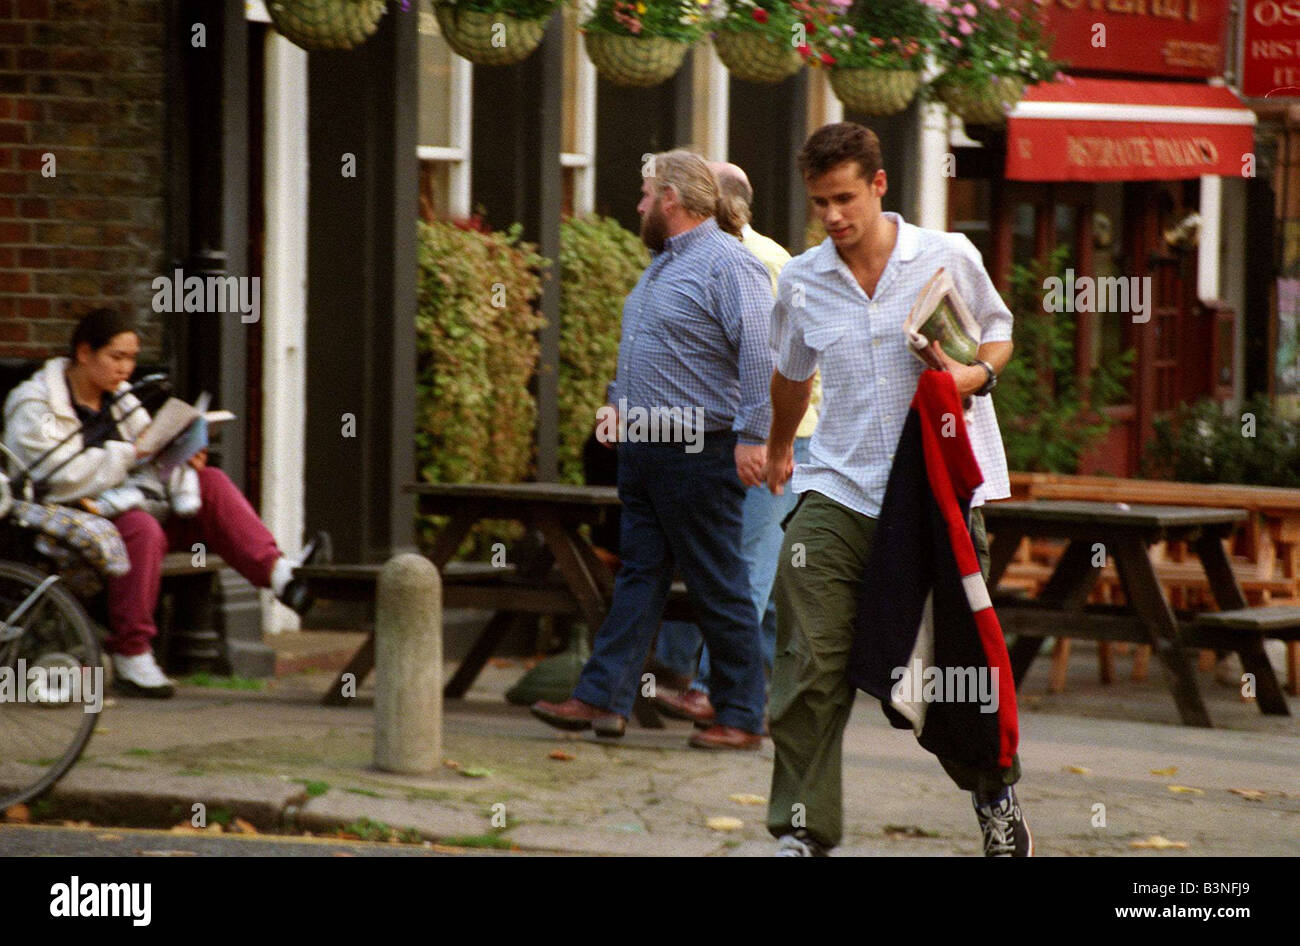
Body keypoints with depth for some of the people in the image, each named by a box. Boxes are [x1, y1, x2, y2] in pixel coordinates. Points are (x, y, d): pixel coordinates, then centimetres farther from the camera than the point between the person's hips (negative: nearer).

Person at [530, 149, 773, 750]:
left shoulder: (728, 265, -13)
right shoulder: (661, 265, 17)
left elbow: (761, 353, -20)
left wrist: (752, 436, -24)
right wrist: (621, 404, 21)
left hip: (699, 455, -9)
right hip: (643, 449, 9)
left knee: (718, 587, -3)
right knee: (638, 575, 8)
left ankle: (741, 718, 4)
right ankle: (603, 699, 8)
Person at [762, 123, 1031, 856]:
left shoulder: (949, 258, -1)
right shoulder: (802, 282, 5)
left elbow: (998, 333, 15)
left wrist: (978, 373, -8)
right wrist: (779, 449, 40)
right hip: (838, 492, 2)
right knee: (811, 665, -9)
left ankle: (996, 792, 30)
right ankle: (803, 830, -3)